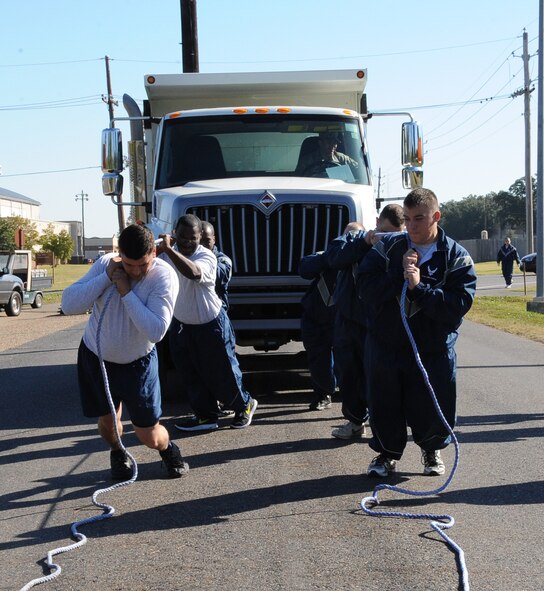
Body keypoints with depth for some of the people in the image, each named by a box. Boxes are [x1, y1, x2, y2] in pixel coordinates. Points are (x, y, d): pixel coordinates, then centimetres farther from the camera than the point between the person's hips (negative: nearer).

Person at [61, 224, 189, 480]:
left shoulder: (164, 276, -24)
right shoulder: (105, 263, -14)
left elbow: (156, 331, -33)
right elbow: (68, 304, -21)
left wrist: (126, 292, -32)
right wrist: (106, 277, -29)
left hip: (137, 363, -2)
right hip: (96, 357, 2)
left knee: (149, 436, 0)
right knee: (107, 421, 11)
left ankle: (168, 449, 36)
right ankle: (117, 453, 46)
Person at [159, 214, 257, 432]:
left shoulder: (206, 256, -25)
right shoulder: (169, 253, -5)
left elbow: (194, 272, -46)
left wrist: (169, 249, -50)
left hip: (211, 324, -5)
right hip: (181, 324, 6)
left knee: (222, 370, 7)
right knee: (191, 374, 12)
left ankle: (244, 405, 32)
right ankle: (206, 415, 26)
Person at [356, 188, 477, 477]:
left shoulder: (456, 257, -4)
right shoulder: (386, 247, 2)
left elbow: (459, 304, -16)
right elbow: (365, 288, -7)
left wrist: (419, 287, -24)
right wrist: (399, 275, -19)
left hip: (434, 348, -1)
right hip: (385, 343, 1)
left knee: (434, 409, 4)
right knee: (384, 407, 7)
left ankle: (432, 449, 36)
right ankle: (387, 453, 34)